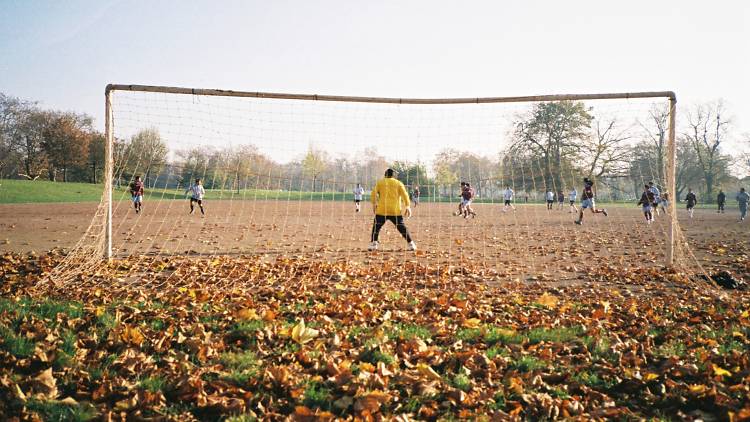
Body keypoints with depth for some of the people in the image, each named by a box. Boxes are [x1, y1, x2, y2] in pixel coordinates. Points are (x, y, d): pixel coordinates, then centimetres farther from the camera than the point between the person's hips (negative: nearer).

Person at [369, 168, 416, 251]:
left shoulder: (380, 182, 11)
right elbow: (405, 195, 0)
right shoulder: (399, 183, 10)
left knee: (376, 227, 8)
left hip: (382, 210, -1)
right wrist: (407, 206, -1)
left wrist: (374, 204, 10)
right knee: (402, 227, 8)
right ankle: (411, 244, 9)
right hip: (396, 211, 1)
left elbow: (373, 194, 3)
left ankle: (373, 244, -4)